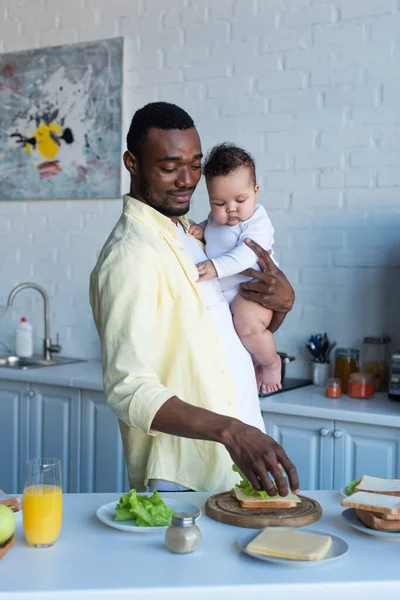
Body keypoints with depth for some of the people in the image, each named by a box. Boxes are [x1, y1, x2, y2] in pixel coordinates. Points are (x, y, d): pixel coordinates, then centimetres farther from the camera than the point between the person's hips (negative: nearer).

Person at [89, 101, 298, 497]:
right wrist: (230, 430, -38)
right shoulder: (130, 255, -19)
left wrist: (283, 301, -4)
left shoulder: (192, 234, 11)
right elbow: (130, 390, -27)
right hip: (181, 480, -9)